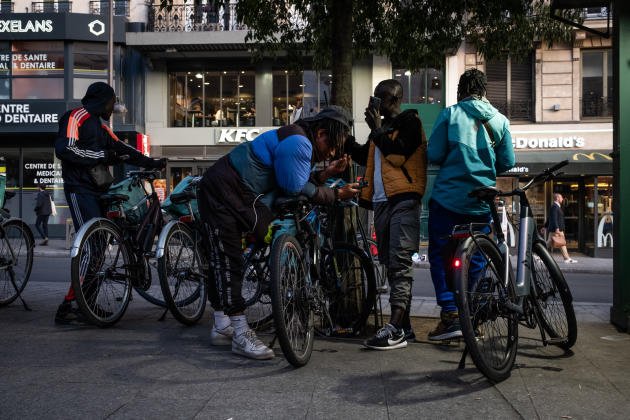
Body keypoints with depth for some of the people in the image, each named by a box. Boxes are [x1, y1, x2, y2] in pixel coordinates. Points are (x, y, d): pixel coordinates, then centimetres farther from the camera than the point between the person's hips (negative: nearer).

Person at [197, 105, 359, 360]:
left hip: (242, 196, 11)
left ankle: (221, 328, 20)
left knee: (225, 259, 13)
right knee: (230, 259, -11)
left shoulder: (298, 141, 13)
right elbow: (297, 191, -19)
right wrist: (337, 195, -10)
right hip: (222, 190, -11)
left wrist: (327, 173, 2)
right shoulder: (298, 142, -19)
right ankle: (241, 334, -12)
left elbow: (294, 184, 10)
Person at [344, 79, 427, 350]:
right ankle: (403, 325, 14)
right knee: (390, 264, 8)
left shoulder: (409, 121, 0)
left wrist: (377, 129, -8)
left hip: (403, 201, -9)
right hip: (382, 202, 9)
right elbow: (365, 157, 29)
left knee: (400, 263, -15)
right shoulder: (382, 127, 24)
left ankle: (395, 329, -22)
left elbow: (397, 153, -15)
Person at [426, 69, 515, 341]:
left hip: (448, 197, -3)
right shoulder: (499, 120, 4)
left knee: (439, 256, 4)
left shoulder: (450, 114, -5)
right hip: (482, 202, 4)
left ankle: (451, 316, -7)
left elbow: (433, 155, -8)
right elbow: (507, 163, 4)